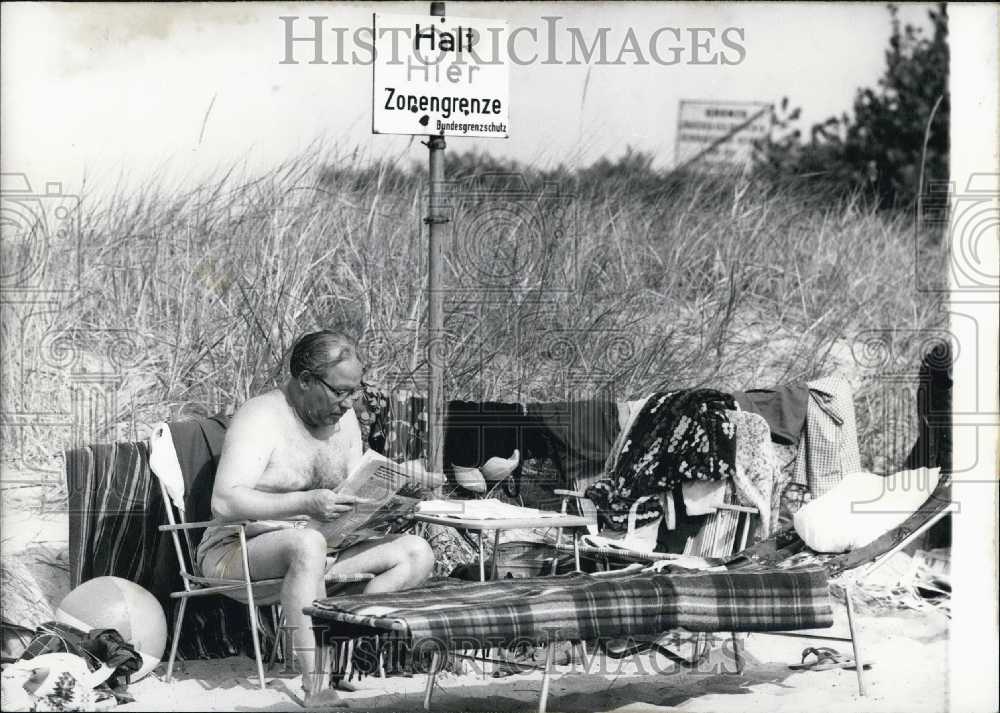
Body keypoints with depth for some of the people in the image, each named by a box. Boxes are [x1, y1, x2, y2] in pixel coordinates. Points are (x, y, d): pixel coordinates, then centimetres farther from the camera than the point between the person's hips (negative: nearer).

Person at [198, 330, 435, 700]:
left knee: (417, 552, -11)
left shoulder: (343, 417, 8)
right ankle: (315, 679, -43)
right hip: (236, 551, -7)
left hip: (313, 547, 8)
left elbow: (351, 492, 15)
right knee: (307, 543, -41)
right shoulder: (261, 417, -15)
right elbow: (224, 502, -26)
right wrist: (305, 504, -35)